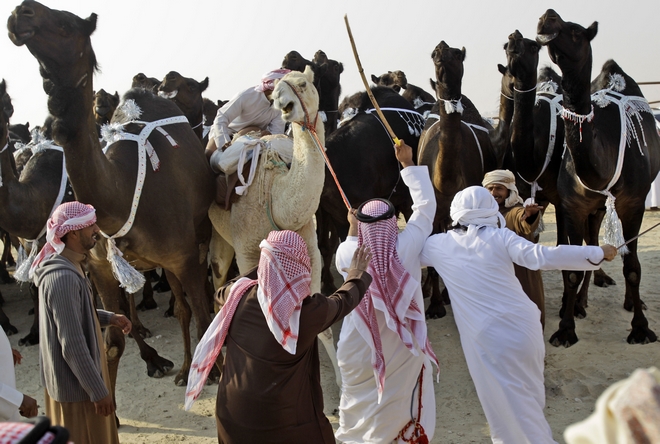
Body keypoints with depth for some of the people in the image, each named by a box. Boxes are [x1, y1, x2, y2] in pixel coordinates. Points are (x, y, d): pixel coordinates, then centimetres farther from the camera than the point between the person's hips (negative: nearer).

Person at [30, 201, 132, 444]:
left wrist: (108, 318, 4)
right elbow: (72, 346, -28)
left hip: (70, 376, 10)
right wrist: (99, 390, -21)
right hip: (75, 381, -10)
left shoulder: (67, 265, 2)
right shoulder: (63, 278, -29)